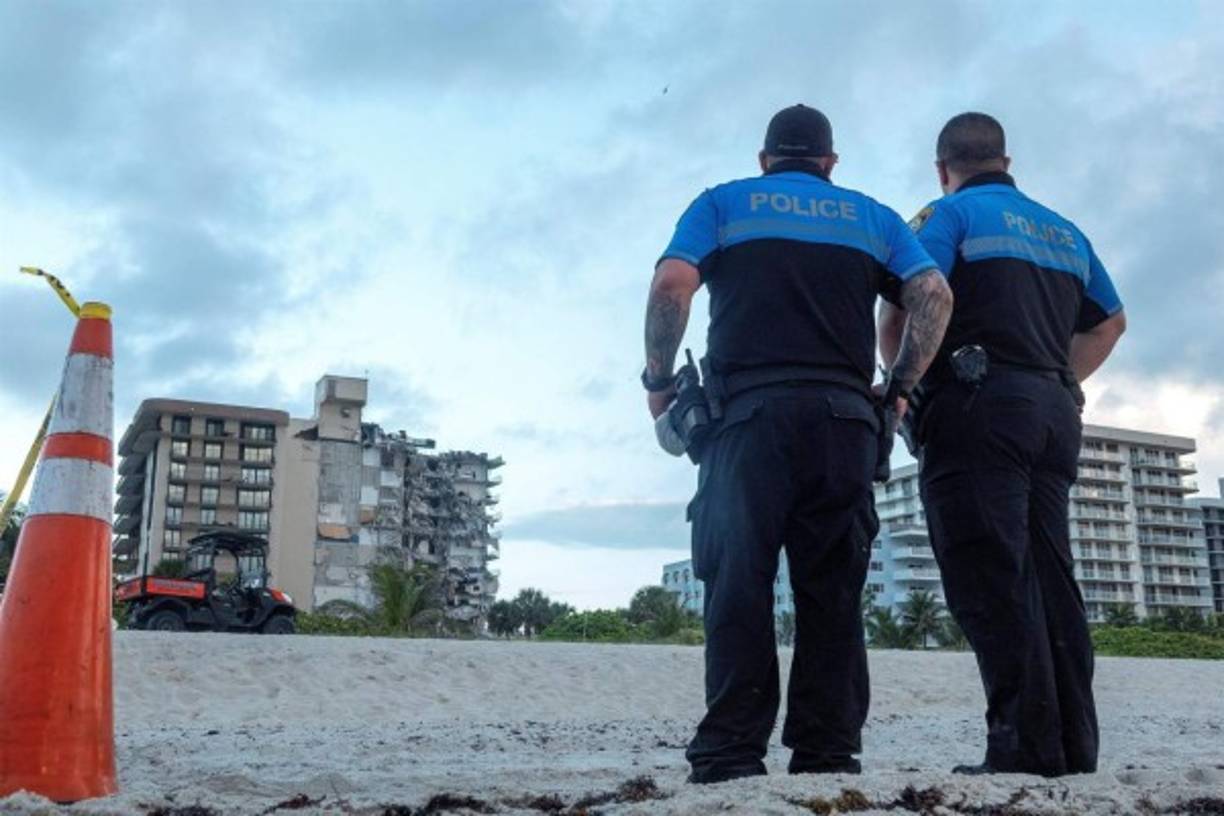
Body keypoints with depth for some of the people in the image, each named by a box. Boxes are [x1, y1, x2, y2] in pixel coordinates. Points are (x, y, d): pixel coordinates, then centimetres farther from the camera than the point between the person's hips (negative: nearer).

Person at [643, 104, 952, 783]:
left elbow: (672, 283, -2)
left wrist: (658, 380, 5)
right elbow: (934, 296, 7)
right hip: (844, 414, 2)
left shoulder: (723, 203, 16)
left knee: (739, 582, -3)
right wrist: (901, 389, 11)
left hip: (750, 409, -2)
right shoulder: (873, 217, 22)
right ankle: (827, 752, 0)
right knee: (831, 589, 3)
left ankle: (731, 752, -9)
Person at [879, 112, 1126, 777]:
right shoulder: (1065, 232, 23)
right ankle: (1074, 750, 5)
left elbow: (898, 317, -11)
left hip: (979, 407, -7)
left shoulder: (950, 214, 2)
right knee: (1049, 579, 7)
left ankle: (1026, 751, -14)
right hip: (1054, 412, 7)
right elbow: (1109, 322, 31)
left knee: (991, 581, -10)